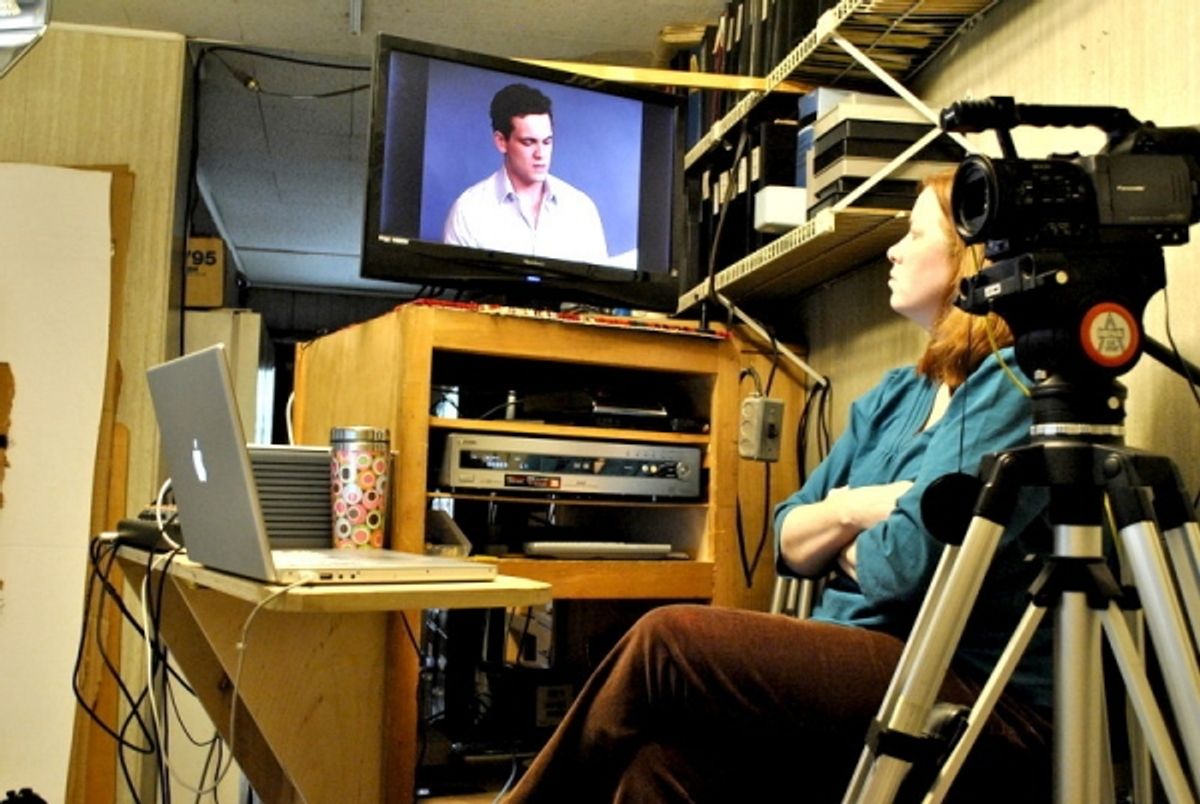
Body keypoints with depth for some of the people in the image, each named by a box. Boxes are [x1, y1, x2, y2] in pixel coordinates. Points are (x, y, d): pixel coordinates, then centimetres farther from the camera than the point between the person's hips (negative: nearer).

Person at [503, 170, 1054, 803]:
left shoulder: (1016, 389, -8)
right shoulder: (895, 394, 16)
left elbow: (908, 563, -19)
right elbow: (788, 541, 15)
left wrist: (842, 531, 1)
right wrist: (850, 512, -5)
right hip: (867, 667, 6)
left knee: (669, 640, -19)